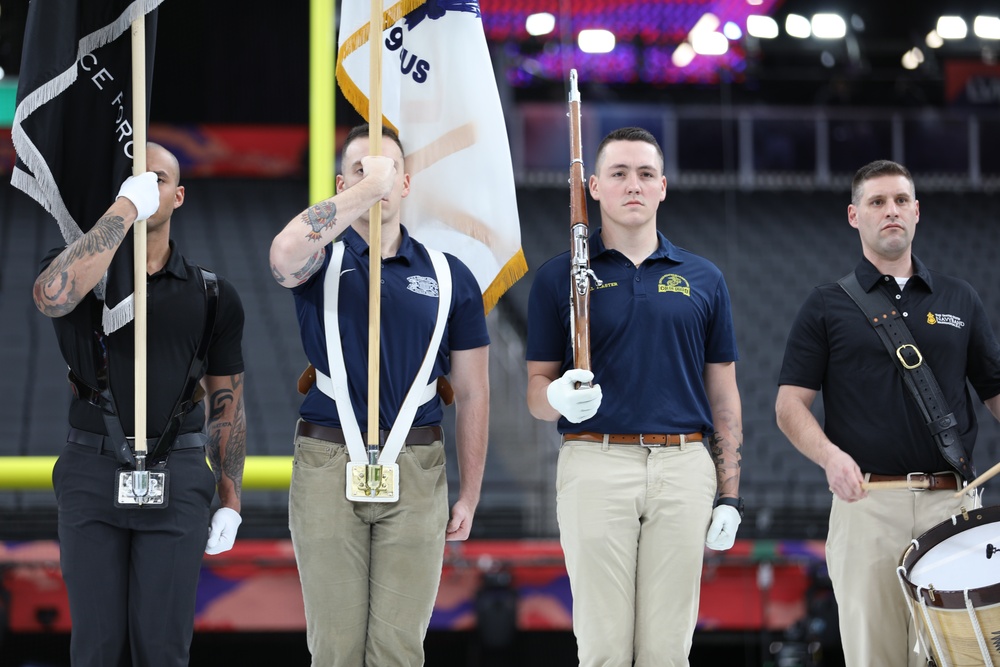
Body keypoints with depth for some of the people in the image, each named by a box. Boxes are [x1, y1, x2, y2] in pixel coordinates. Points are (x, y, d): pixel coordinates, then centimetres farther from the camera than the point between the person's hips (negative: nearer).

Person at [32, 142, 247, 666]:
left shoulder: (212, 296, 8)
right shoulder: (77, 266, 2)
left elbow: (226, 402, 13)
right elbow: (53, 295, -25)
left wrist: (230, 501, 9)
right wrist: (125, 207, -22)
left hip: (177, 481, 1)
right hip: (92, 476, -1)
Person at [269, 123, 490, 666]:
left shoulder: (448, 277, 8)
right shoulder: (321, 259, 3)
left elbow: (472, 392, 10)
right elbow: (286, 251, -25)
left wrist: (469, 495, 7)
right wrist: (368, 186, -25)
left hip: (416, 471, 1)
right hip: (327, 465, -1)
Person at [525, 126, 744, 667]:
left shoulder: (703, 279, 12)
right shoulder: (559, 277, 6)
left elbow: (723, 394, 13)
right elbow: (537, 393, 7)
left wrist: (730, 495, 6)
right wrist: (561, 399, -18)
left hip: (684, 466, 2)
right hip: (596, 464, -2)